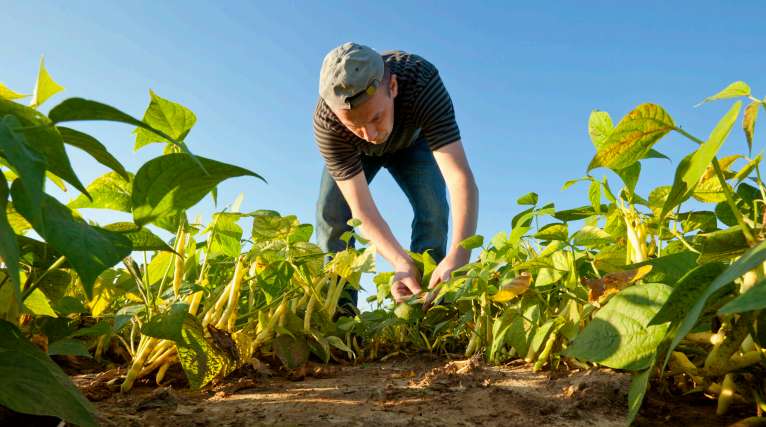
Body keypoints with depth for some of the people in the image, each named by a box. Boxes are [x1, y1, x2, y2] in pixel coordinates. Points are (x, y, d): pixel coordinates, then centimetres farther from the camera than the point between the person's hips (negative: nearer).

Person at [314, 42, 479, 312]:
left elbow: (462, 178, -51)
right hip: (354, 152, 1)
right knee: (330, 214, -19)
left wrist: (458, 256, -65)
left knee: (433, 212, -21)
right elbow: (362, 209, -40)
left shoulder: (422, 82, -44)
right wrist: (401, 262, -56)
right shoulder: (326, 124, -41)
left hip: (411, 142, 0)